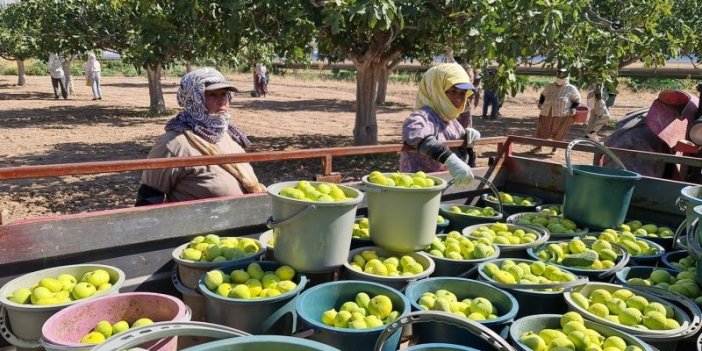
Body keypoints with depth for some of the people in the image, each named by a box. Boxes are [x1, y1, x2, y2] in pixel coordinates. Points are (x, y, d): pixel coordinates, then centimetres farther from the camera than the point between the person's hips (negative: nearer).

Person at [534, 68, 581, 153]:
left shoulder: (571, 89, 0)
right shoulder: (549, 86, 9)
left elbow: (577, 100, 6)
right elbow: (543, 95, 24)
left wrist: (573, 108, -9)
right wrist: (540, 103, 8)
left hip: (562, 115, -3)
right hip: (547, 113, 3)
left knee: (559, 133, 6)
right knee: (542, 130, 6)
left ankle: (554, 149, 23)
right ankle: (539, 147, 21)